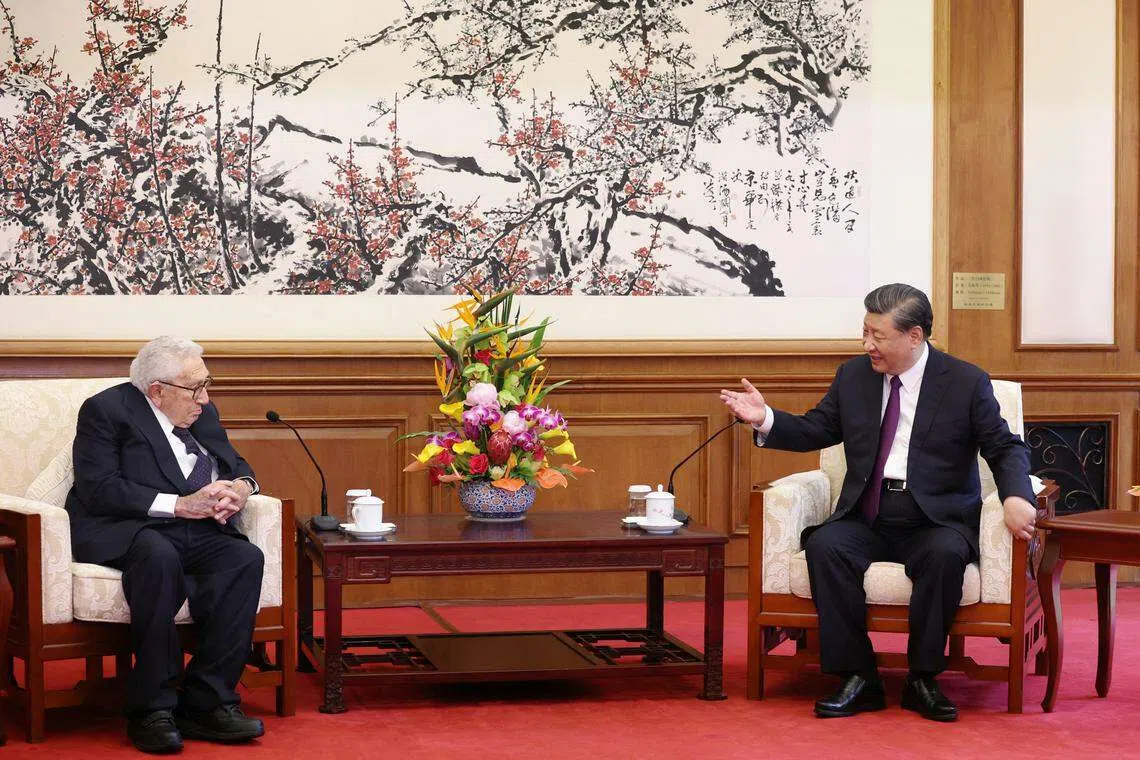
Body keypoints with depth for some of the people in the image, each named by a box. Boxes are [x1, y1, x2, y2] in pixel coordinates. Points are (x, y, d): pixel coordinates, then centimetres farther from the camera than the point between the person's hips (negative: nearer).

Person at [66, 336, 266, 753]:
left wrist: (241, 487, -1)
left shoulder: (202, 413, 18)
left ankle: (206, 702, -24)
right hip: (121, 530, -6)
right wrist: (180, 504, -21)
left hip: (196, 531, 6)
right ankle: (152, 708, -31)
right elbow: (98, 490, -14)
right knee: (159, 556, -39)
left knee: (246, 558, -25)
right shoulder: (106, 410, -3)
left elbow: (235, 464, 26)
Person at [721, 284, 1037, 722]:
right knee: (824, 546, -28)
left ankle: (922, 680, -20)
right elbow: (814, 431, 14)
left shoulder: (966, 382, 0)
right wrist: (765, 419, -4)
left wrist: (1016, 497, -19)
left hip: (937, 520, -3)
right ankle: (858, 679, -21)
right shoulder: (853, 377, 10)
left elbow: (1006, 449, 1)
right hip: (867, 517, 3)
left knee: (945, 554, -36)